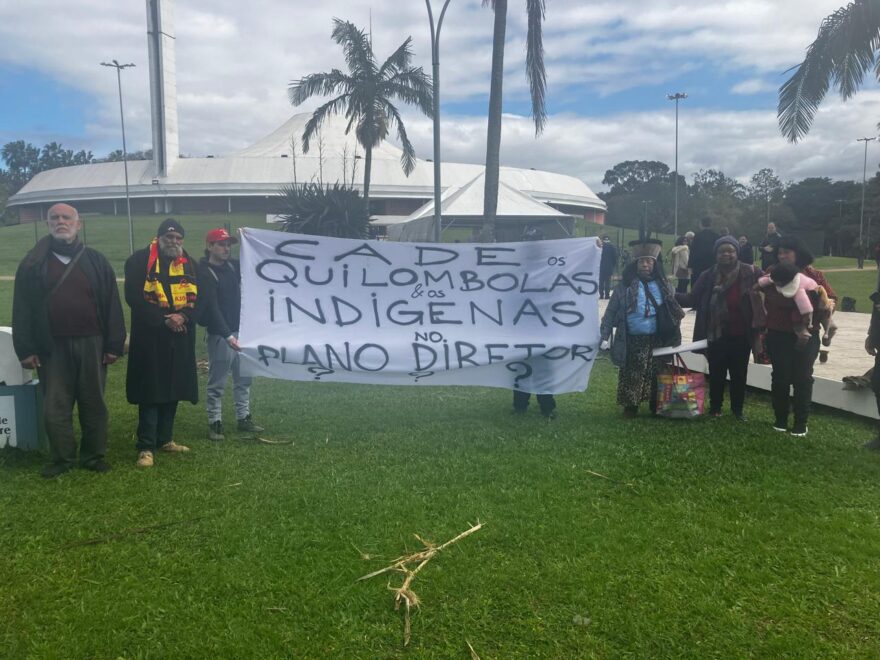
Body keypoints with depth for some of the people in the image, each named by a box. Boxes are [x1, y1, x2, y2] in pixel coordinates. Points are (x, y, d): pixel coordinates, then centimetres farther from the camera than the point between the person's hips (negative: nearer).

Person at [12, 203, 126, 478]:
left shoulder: (96, 261, 5)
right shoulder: (33, 264, 4)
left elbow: (112, 305, 2)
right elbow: (22, 309, 2)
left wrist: (114, 345, -3)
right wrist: (25, 349, -4)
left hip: (91, 345, 0)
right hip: (52, 348, 0)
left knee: (93, 404, 8)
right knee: (55, 407, 5)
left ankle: (93, 455, 21)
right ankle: (62, 458, 19)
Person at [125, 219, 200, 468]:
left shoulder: (188, 264, 11)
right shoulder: (139, 261, -4)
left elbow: (196, 298, 7)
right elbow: (134, 297, -11)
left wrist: (183, 316, -13)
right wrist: (164, 320, -17)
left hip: (180, 338, 5)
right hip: (150, 337, -5)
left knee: (173, 390, 10)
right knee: (151, 391, -4)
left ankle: (165, 439, 23)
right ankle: (146, 447, 2)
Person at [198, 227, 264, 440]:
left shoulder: (233, 266, 9)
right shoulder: (205, 273, -12)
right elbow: (211, 308, -21)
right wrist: (227, 335, -28)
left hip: (240, 331, 8)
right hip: (220, 335, -7)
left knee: (243, 379, 14)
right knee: (217, 383, 1)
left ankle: (244, 418, 24)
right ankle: (215, 422, 10)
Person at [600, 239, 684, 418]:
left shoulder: (661, 284, 3)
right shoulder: (625, 285, -5)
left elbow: (671, 311, 11)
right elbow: (611, 311, -5)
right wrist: (605, 336, -11)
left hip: (656, 340, 2)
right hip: (632, 340, -2)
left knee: (655, 375, 12)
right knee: (631, 375, 5)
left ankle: (656, 406, 26)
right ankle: (630, 406, 19)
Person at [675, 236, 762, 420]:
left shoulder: (749, 273, -7)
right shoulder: (708, 276, -3)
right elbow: (692, 299, 0)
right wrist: (671, 295, -11)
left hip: (741, 336, -1)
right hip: (717, 336, 1)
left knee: (739, 374, 13)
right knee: (716, 374, 12)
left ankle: (738, 409, 31)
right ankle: (715, 408, 29)